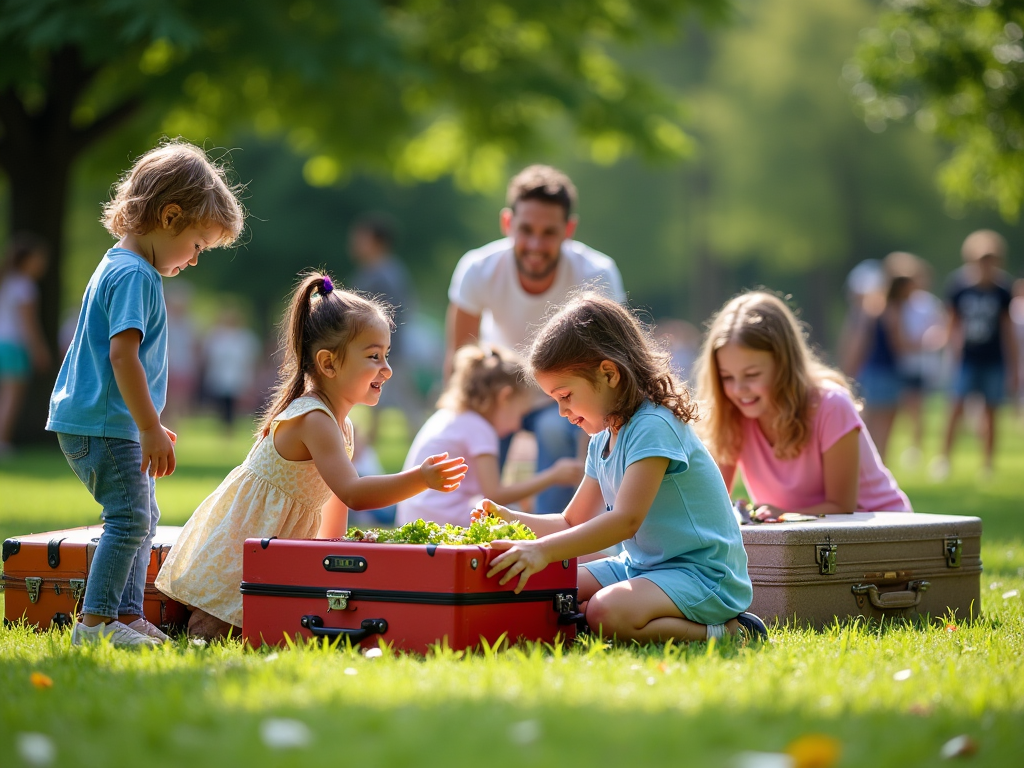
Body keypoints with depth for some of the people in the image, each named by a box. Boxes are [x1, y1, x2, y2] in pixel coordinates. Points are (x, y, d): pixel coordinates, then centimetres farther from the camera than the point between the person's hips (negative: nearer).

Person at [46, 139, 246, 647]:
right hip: (101, 427, -11)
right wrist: (150, 430, -24)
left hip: (109, 423, 11)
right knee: (130, 518, -12)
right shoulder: (134, 276, -16)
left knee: (143, 516, 16)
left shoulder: (120, 268, 17)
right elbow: (122, 354, -25)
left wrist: (149, 425, 30)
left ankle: (127, 615, 18)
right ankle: (95, 621, -11)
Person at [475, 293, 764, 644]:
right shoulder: (602, 441, 13)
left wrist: (543, 550, -35)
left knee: (609, 613, -35)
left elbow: (627, 520, -29)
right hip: (641, 565, 10)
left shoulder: (653, 427, -19)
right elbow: (572, 522, 20)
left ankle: (721, 631, -17)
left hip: (704, 574, -10)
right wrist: (514, 520, 1)